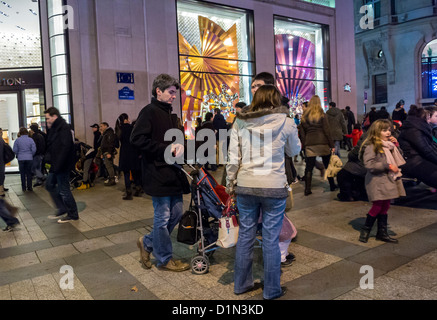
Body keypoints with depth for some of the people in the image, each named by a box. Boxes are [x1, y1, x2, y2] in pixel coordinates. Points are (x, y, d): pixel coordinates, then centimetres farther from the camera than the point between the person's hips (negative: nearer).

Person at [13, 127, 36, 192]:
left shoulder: (17, 140, -4)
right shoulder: (30, 139, -4)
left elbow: (15, 150, -3)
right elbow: (34, 149, -6)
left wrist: (18, 155, 15)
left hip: (21, 159, 0)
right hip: (29, 158, 0)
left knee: (22, 173, 9)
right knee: (29, 173, 8)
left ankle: (24, 187, 12)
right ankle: (29, 187, 9)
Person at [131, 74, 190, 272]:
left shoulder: (169, 114, 19)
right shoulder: (149, 112, -9)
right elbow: (137, 138, -21)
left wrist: (179, 146, 2)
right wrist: (166, 149, -19)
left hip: (173, 173, 9)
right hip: (158, 174, -9)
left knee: (176, 213, 14)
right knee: (163, 217, 2)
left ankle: (148, 243, 32)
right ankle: (164, 259, 20)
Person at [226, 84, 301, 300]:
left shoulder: (240, 122, 1)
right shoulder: (285, 121, -4)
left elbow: (233, 158, -1)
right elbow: (294, 151, 11)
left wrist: (230, 184, 9)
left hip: (245, 186, 3)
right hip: (274, 187, -2)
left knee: (245, 235, 14)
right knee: (271, 239, 8)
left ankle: (241, 284, 29)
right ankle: (271, 290, 23)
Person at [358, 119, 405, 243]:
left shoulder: (389, 145, 13)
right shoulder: (371, 146, -13)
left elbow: (398, 158, 23)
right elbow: (369, 164, -22)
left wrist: (396, 145, 7)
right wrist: (388, 166, -21)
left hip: (388, 180, 8)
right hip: (377, 181, -8)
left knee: (385, 206, 12)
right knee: (377, 206, -3)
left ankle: (382, 232, 23)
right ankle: (365, 230, 15)